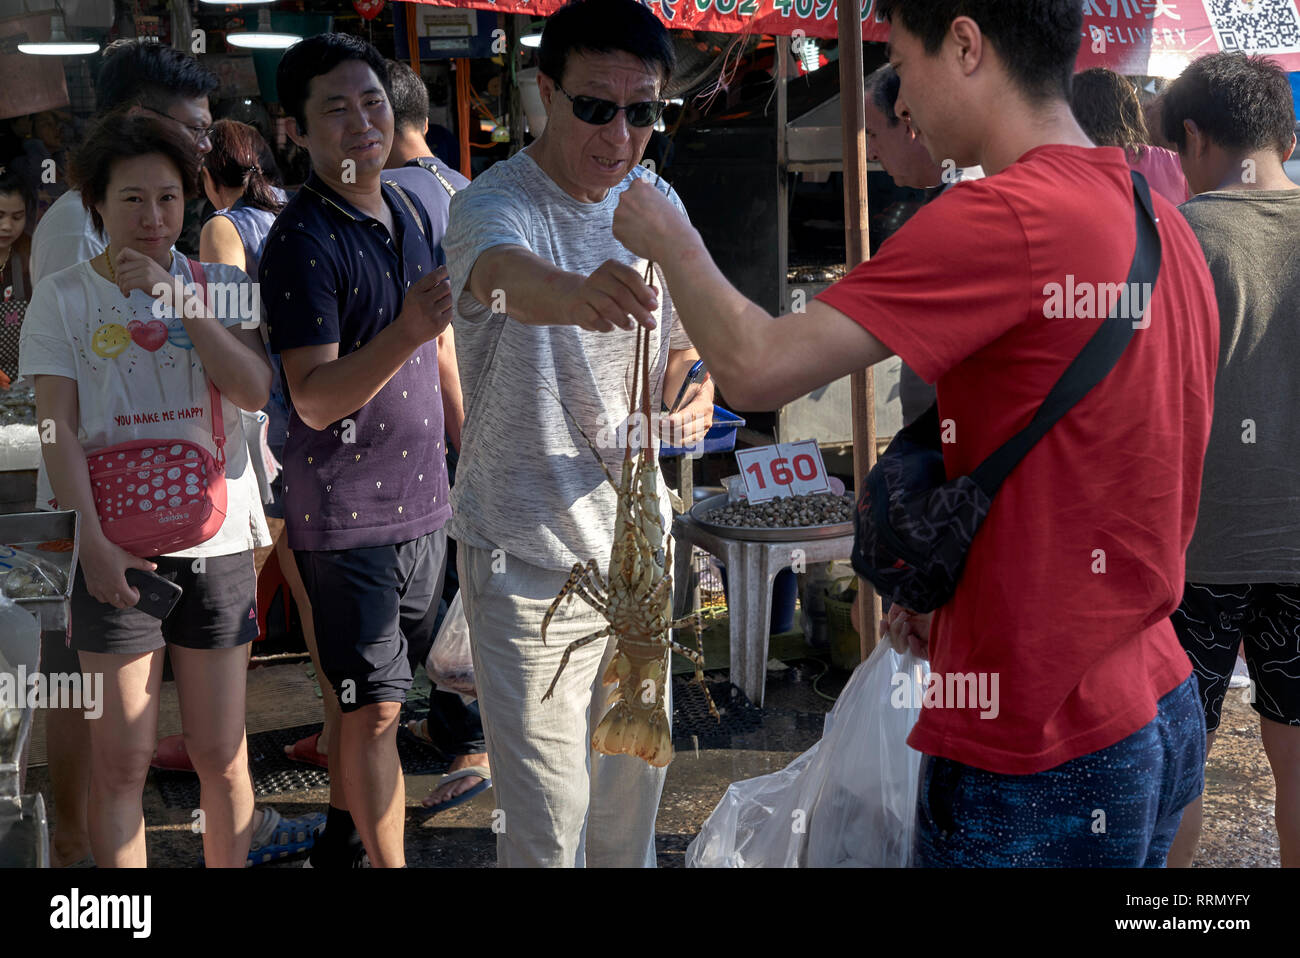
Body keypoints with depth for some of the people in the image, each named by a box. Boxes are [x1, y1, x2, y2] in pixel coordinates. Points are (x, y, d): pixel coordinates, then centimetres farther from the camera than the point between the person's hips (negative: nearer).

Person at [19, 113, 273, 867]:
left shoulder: (219, 285, 8)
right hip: (116, 545, -1)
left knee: (222, 755, 6)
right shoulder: (63, 297, 3)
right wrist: (93, 542, -14)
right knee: (122, 761, 2)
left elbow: (255, 390, -7)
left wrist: (181, 301, -14)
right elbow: (58, 430, -4)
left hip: (217, 538, 2)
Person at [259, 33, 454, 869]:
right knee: (375, 706, -2)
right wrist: (406, 332, -37)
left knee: (369, 695, 18)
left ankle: (341, 840, 35)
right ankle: (385, 862, 10)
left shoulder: (413, 213, 8)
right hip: (346, 511, -7)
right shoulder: (302, 242, -16)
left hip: (422, 496, 7)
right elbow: (314, 400, -24)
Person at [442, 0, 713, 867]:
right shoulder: (493, 203, -18)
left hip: (637, 545, 6)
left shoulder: (657, 205, 3)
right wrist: (577, 292, -65)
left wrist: (692, 397, -8)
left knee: (636, 784, 19)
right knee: (548, 825, -2)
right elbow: (506, 273, -42)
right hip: (530, 565, -6)